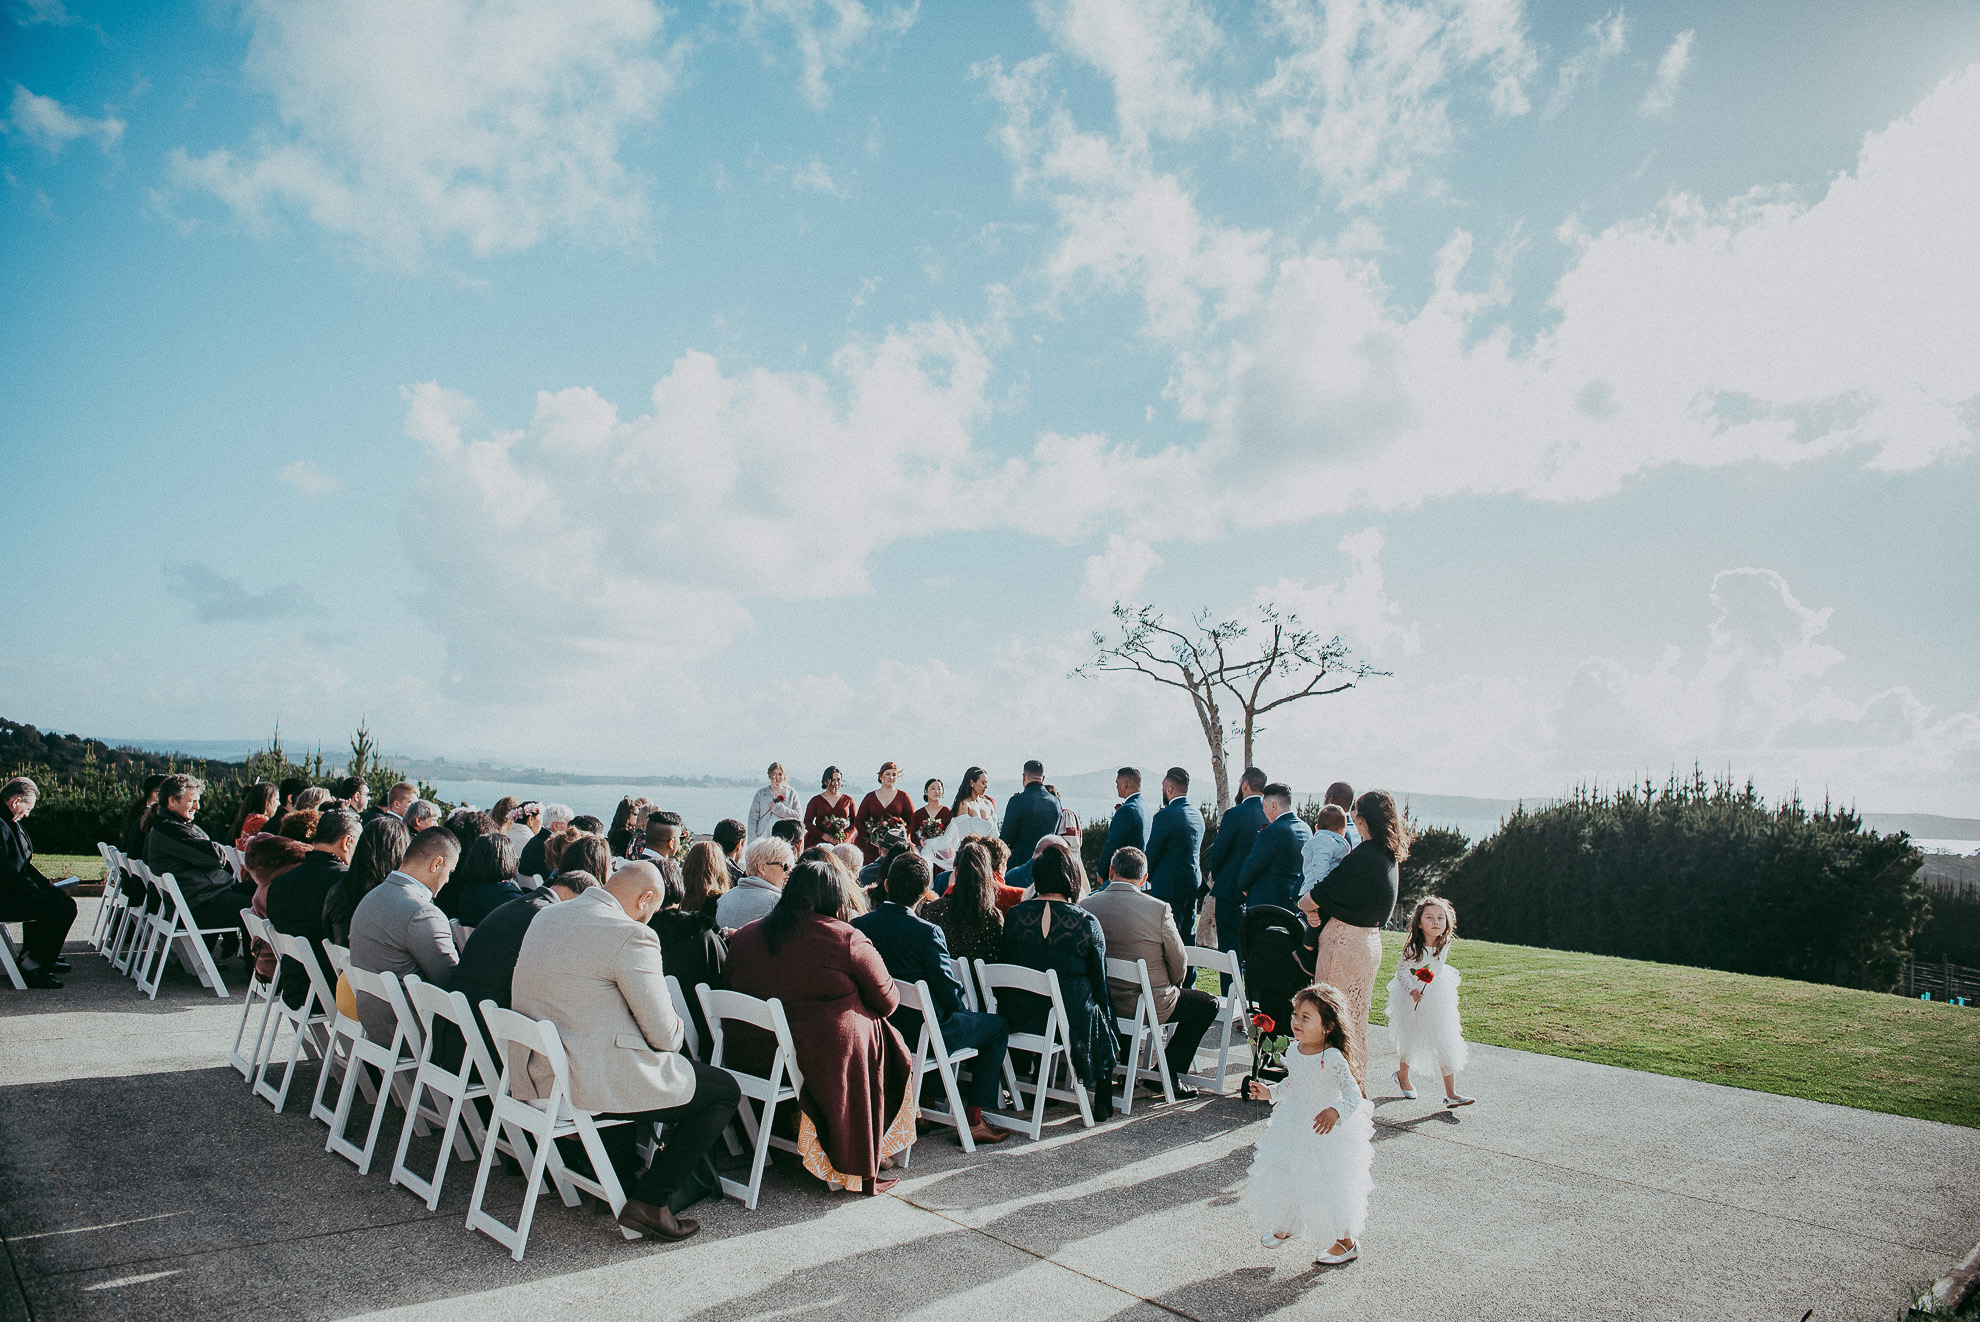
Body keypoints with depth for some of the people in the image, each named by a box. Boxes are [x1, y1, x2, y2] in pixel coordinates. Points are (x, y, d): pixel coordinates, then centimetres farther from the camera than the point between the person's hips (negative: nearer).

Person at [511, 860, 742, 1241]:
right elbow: (664, 1034, -15)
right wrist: (677, 1032, 8)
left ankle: (621, 1182, 38)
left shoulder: (544, 917, 8)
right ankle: (649, 1202, 2)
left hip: (535, 1076, 9)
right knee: (726, 1090, 5)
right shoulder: (631, 936, -18)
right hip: (595, 1084, -9)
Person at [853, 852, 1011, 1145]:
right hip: (924, 1030, -7)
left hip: (877, 1028, 7)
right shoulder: (927, 932, -23)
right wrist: (957, 1008, 5)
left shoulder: (858, 925, -7)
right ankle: (973, 1120, 13)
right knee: (998, 1026, 15)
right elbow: (949, 990, -17)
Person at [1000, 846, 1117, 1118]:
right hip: (1071, 1019, -3)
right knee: (1102, 1012, 27)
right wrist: (1101, 1005, 16)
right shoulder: (1087, 923, -12)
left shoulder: (1013, 916, -5)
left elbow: (1005, 965, 5)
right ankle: (1102, 1102, 35)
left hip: (1018, 1017, 4)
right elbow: (1099, 979, -2)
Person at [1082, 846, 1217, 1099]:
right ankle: (1167, 1075, 13)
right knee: (1207, 1003, 17)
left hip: (1098, 1004, 5)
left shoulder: (1085, 905, -7)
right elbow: (1179, 962, -8)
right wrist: (1171, 990, 15)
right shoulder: (1159, 910, -18)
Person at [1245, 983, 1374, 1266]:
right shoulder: (1293, 1051, -5)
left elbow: (1353, 1094, -33)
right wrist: (1270, 1092, 3)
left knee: (1328, 1184, 6)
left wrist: (1336, 1112, -50)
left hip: (1326, 1129, -7)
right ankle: (1285, 1226, 45)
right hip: (1294, 1124, 7)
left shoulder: (1334, 1059, -26)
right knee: (1284, 1176, 19)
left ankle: (1345, 1242, 29)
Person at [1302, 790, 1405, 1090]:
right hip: (1369, 942, 9)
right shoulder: (1390, 857, 8)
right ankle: (1355, 1075, 30)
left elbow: (1322, 892, -19)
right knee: (1355, 1011, 19)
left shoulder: (1363, 857, -22)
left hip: (1345, 942, -9)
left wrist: (1305, 905, 2)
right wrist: (1318, 910, 1)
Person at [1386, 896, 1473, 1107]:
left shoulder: (1444, 945, -7)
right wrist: (1412, 990, -26)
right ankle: (1403, 1074, 41)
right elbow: (1401, 972, -12)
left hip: (1438, 1001, 4)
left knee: (1446, 1045, -3)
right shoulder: (1413, 949, -21)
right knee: (1410, 1040, 12)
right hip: (1413, 1001, -3)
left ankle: (1451, 1093, 2)